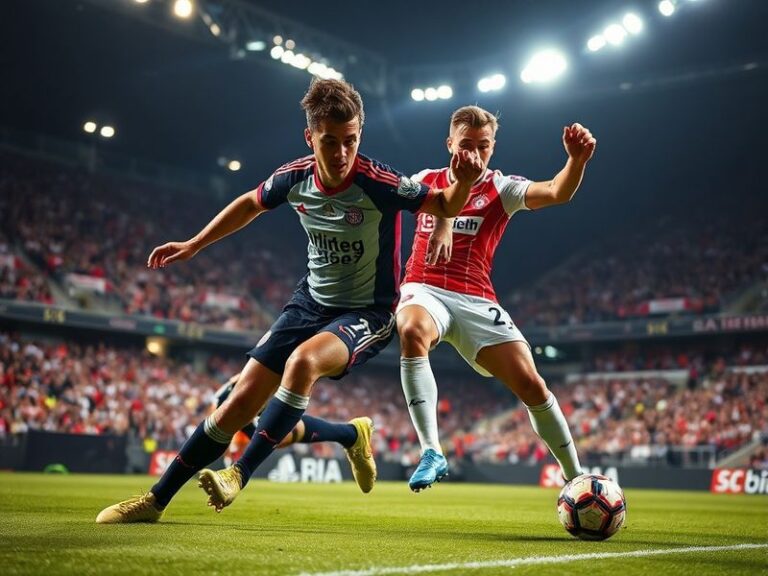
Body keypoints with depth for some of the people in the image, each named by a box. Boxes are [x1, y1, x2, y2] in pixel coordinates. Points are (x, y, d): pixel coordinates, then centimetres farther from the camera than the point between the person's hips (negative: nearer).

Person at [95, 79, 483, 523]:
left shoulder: (379, 183, -23)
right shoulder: (295, 178, -8)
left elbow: (445, 207, -12)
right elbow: (251, 203, 13)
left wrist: (463, 181, -34)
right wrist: (192, 246, 15)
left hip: (369, 312, -4)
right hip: (312, 303, 5)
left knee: (303, 360, -36)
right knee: (243, 402, 0)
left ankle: (240, 475, -25)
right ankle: (157, 500, 11)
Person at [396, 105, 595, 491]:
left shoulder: (501, 188, 6)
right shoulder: (426, 180, 14)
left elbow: (557, 193, -10)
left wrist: (577, 160, -31)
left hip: (475, 301, 0)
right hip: (424, 290, 0)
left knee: (531, 384, -9)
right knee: (412, 333, -37)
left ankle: (576, 477, 12)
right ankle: (431, 453, -35)